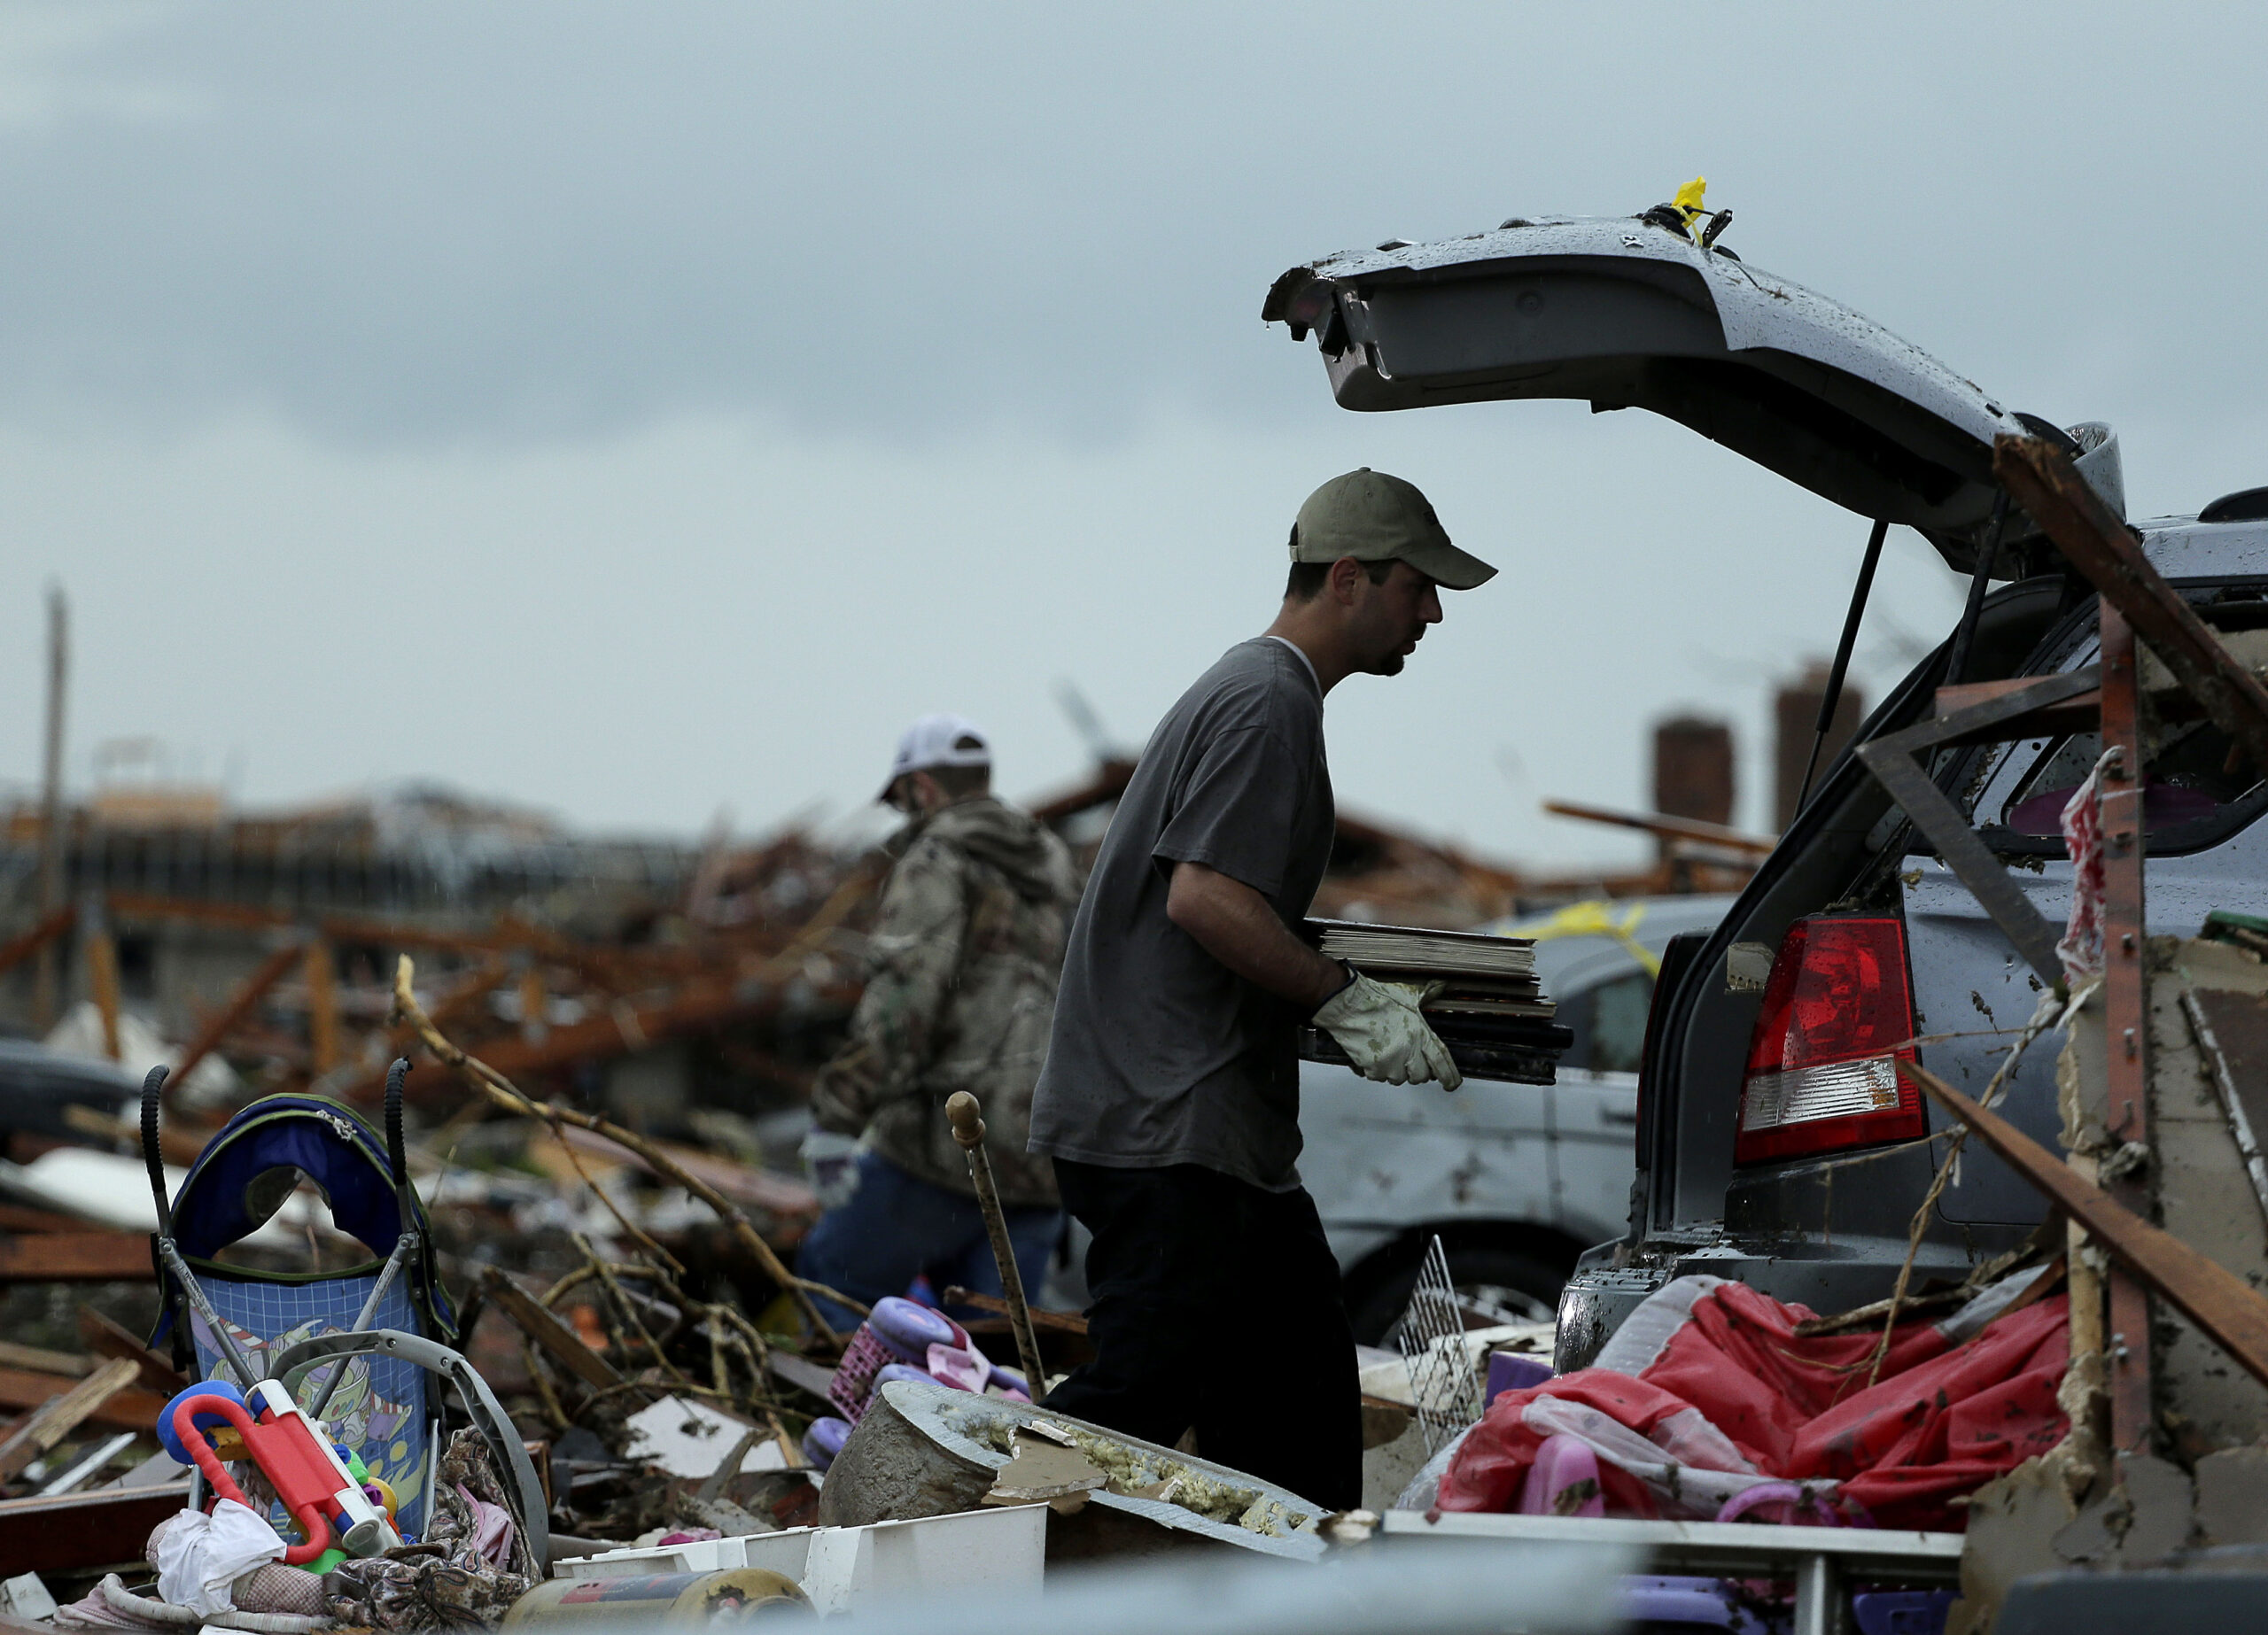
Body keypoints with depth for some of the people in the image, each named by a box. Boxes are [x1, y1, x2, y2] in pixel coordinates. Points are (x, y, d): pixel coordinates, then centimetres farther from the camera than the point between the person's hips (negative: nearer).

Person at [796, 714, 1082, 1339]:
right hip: (1047, 1165, 7)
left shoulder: (938, 860, -4)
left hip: (950, 1143, -7)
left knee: (832, 1284, 8)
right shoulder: (1059, 868, 21)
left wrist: (836, 1117, -22)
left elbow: (901, 999, -18)